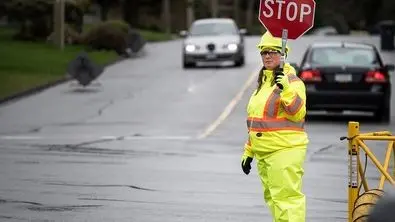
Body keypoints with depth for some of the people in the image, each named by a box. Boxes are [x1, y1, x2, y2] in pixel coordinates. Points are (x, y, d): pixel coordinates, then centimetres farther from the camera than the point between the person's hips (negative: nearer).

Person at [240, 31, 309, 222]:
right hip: (263, 152, 9)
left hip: (285, 149, -9)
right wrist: (248, 151, 25)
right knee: (272, 197, 13)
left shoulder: (292, 81, -8)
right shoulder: (263, 82, 19)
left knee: (286, 196, -15)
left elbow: (297, 113, -21)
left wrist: (286, 90, -32)